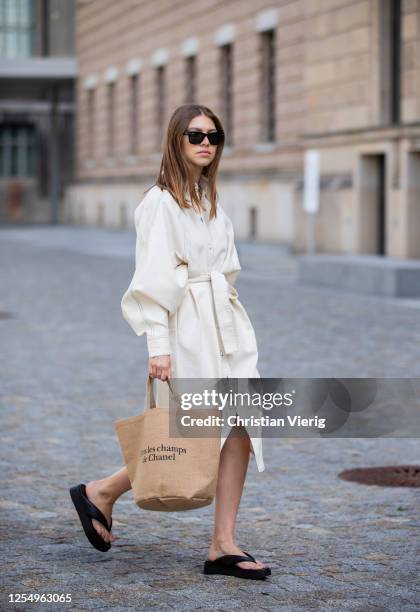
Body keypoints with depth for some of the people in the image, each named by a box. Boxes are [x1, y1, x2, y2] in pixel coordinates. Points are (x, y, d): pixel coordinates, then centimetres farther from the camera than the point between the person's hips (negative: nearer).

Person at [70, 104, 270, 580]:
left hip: (225, 326, 8)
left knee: (239, 431, -2)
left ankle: (223, 546, 1)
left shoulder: (209, 200, 16)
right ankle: (100, 492, 14)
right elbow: (154, 280, -13)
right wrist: (158, 345, -18)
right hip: (186, 329, -8)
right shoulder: (160, 202, -8)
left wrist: (231, 330, 18)